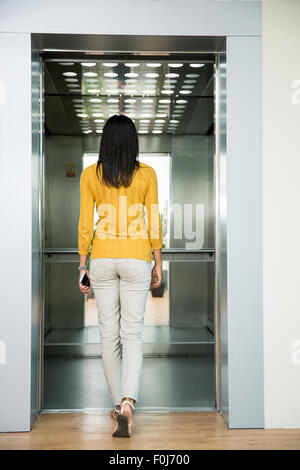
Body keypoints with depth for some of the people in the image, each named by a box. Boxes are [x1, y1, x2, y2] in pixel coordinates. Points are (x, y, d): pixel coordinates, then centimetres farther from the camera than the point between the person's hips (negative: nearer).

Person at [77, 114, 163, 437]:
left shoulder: (90, 175, -1)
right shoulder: (146, 174, -2)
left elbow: (85, 225, -2)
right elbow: (153, 223, -2)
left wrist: (83, 267, 5)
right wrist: (157, 264, 6)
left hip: (102, 260, 1)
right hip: (136, 260, -1)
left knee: (109, 335, 11)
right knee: (132, 335, 2)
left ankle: (118, 405, 22)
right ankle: (127, 404, -15)